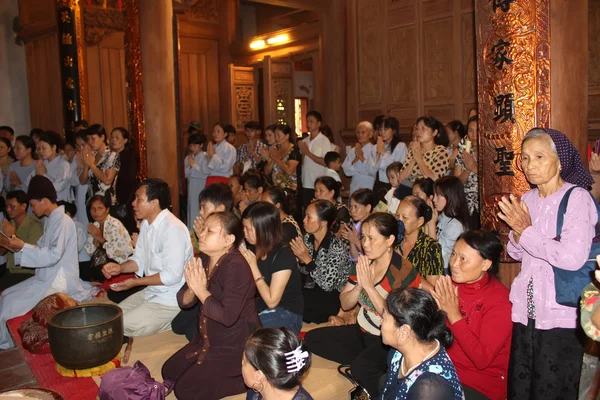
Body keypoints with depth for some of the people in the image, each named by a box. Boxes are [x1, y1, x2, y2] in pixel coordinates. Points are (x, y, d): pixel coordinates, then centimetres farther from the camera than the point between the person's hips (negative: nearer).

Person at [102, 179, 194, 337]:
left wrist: (136, 282, -18)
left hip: (171, 300, -10)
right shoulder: (146, 224, 6)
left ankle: (173, 322, 0)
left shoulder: (173, 229, -25)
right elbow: (140, 259, 16)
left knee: (122, 328, -14)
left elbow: (172, 276, -26)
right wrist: (120, 267, -4)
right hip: (151, 292, 10)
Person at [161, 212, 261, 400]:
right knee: (169, 372, 14)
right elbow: (183, 301, 3)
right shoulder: (204, 258, 0)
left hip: (235, 345, -9)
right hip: (208, 340, 9)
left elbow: (228, 316, -32)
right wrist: (192, 289, -19)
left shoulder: (236, 267, -26)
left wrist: (201, 290, -23)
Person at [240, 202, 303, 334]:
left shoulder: (283, 256, -21)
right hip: (262, 308, 7)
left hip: (286, 315, -7)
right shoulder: (255, 249, 1)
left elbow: (271, 301, -21)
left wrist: (253, 266, -22)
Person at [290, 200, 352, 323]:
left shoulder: (337, 247, -24)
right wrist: (301, 259, -16)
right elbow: (305, 272, 6)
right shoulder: (308, 238, -5)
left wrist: (308, 259, -28)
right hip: (315, 290, 6)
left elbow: (327, 284, -23)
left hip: (334, 296, -6)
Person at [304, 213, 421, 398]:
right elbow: (345, 304, 2)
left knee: (361, 368, -34)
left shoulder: (405, 273, -20)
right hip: (362, 331, 8)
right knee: (312, 338, -4)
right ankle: (368, 363, -8)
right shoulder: (363, 263, -1)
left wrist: (369, 286, -27)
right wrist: (358, 286, -19)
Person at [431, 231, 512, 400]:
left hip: (482, 384, -5)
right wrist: (437, 310, -17)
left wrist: (453, 314, -24)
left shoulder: (500, 301, -17)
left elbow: (482, 359, -22)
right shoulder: (451, 285, -2)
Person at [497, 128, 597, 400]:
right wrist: (517, 232, -7)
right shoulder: (527, 199, 7)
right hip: (526, 312, 6)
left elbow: (573, 257, -24)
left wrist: (527, 230, -16)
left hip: (561, 318, -6)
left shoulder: (577, 198, -12)